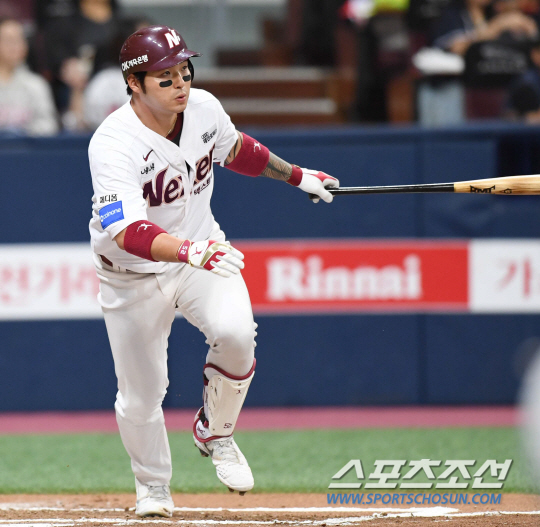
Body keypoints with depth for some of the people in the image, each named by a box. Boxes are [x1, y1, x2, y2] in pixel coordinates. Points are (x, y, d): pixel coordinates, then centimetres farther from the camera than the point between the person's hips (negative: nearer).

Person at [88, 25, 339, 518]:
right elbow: (127, 232, -42)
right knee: (140, 397, 1)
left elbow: (234, 149, 16)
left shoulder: (203, 108, -10)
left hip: (201, 249, 3)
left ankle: (215, 432, 3)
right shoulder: (114, 144, -29)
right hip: (133, 273, -3)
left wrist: (296, 175, 23)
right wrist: (189, 251, -57)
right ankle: (153, 487, 31)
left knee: (235, 334, -26)